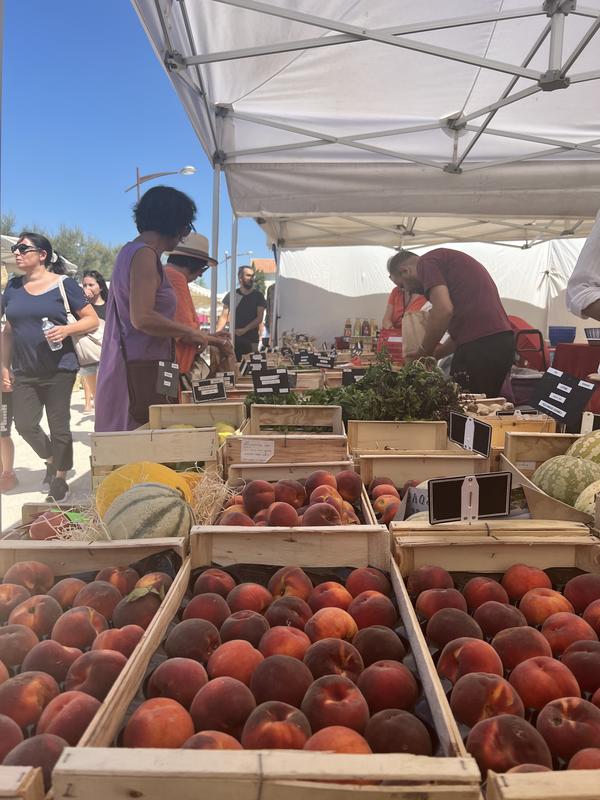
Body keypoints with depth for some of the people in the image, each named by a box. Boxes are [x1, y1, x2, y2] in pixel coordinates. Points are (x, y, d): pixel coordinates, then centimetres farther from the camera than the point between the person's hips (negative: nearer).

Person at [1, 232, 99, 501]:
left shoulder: (64, 284, -5)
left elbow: (92, 320, -4)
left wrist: (66, 329, -21)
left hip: (59, 370, -4)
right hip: (24, 372, 4)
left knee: (59, 427, 3)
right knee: (25, 425, 4)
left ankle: (59, 480, 20)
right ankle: (51, 460, 33)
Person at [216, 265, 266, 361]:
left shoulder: (258, 296, 5)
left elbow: (259, 318, -2)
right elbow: (224, 317, 5)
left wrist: (244, 330, -15)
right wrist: (216, 333, -11)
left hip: (251, 339, 0)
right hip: (233, 338, 0)